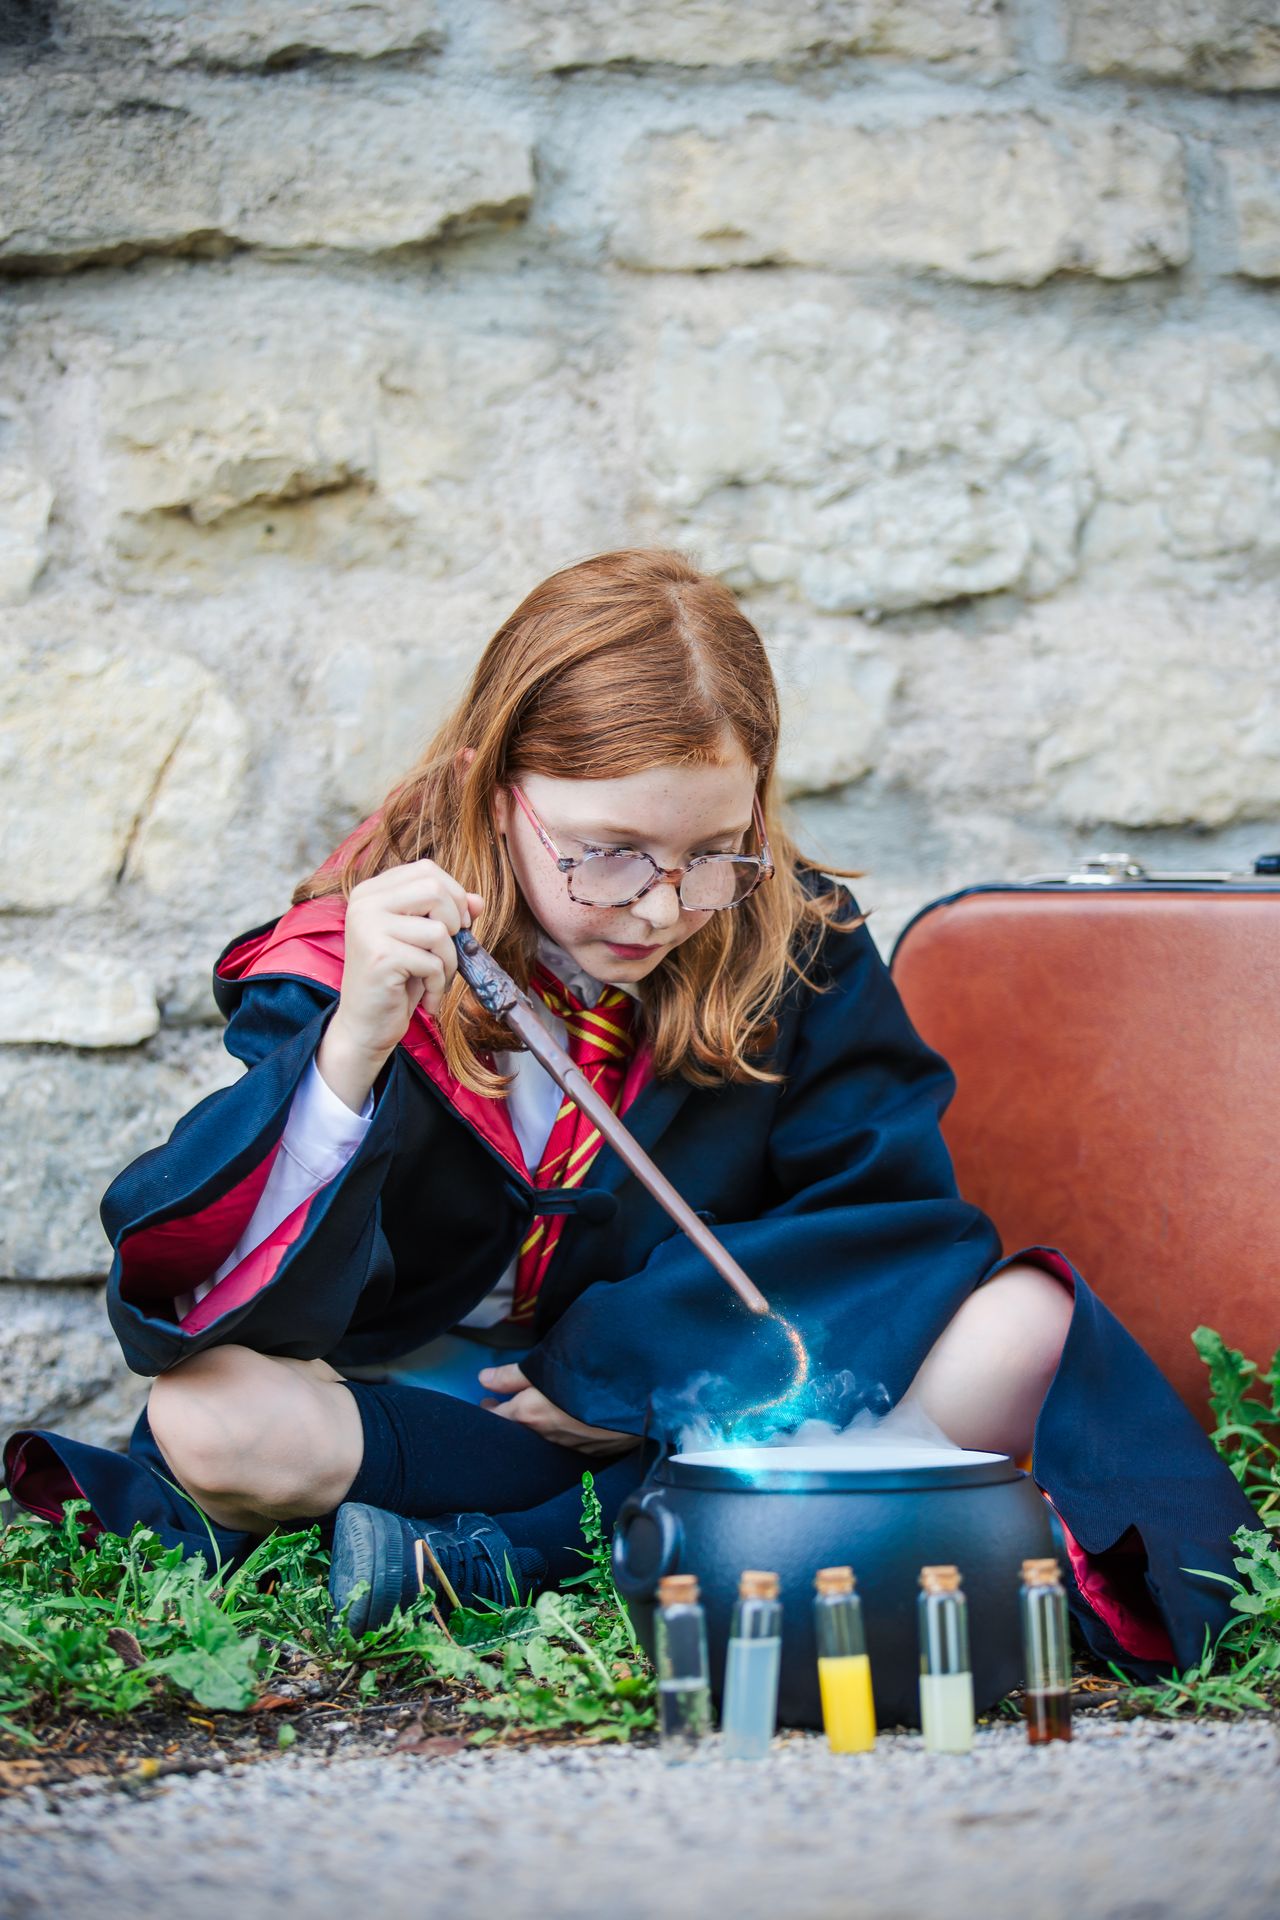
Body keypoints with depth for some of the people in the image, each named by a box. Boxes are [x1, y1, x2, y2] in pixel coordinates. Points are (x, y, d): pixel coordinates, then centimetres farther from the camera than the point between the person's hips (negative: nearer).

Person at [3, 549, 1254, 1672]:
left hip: (713, 1402, 2)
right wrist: (349, 1052, -39)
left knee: (1020, 1327, -21)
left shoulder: (798, 946, -5)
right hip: (428, 1410, -2)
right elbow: (195, 1302, -22)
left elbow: (888, 1211, -4)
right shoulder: (353, 966, -13)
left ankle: (464, 1559, -23)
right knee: (211, 1418, -32)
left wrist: (627, 1361, -14)